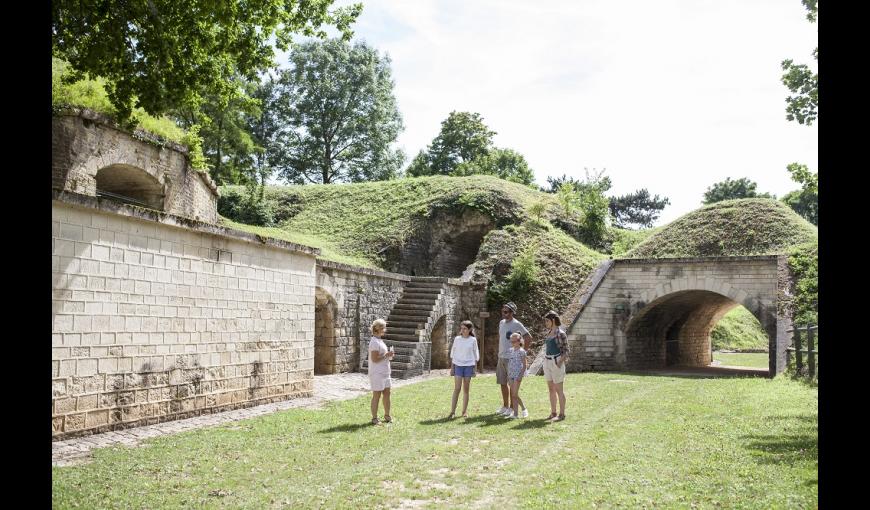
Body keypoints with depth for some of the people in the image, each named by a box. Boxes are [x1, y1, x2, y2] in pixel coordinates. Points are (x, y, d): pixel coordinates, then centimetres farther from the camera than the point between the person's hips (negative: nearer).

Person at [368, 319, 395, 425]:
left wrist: (389, 355, 7)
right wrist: (387, 355, -16)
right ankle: (374, 418, 7)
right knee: (376, 395, -2)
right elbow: (375, 359, -23)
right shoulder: (374, 342, -17)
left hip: (385, 372, 10)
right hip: (377, 373, -10)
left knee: (387, 393, 14)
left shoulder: (379, 341, 14)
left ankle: (387, 416, 25)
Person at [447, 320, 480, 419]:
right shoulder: (457, 339, 3)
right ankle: (452, 411, -6)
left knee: (466, 389, 5)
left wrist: (475, 367, 2)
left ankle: (465, 411, 12)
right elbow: (453, 353, 7)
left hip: (469, 365, 0)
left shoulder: (473, 340, 2)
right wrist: (452, 367, 4)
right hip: (458, 365, 0)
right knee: (457, 388, -7)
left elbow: (475, 354, 7)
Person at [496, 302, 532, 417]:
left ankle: (512, 408, 4)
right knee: (502, 383, 11)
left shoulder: (517, 324, -10)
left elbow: (529, 338, -10)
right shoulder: (501, 323, 12)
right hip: (501, 358, 8)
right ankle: (505, 406, 21)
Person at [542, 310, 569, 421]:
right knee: (551, 389, 12)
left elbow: (566, 350, -10)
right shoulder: (549, 333, 12)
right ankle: (553, 413, 19)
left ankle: (561, 414, 4)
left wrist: (560, 362, -17)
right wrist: (545, 361, 12)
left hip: (556, 362, -8)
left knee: (559, 390, -2)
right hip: (547, 362, 8)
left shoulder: (560, 333, -11)